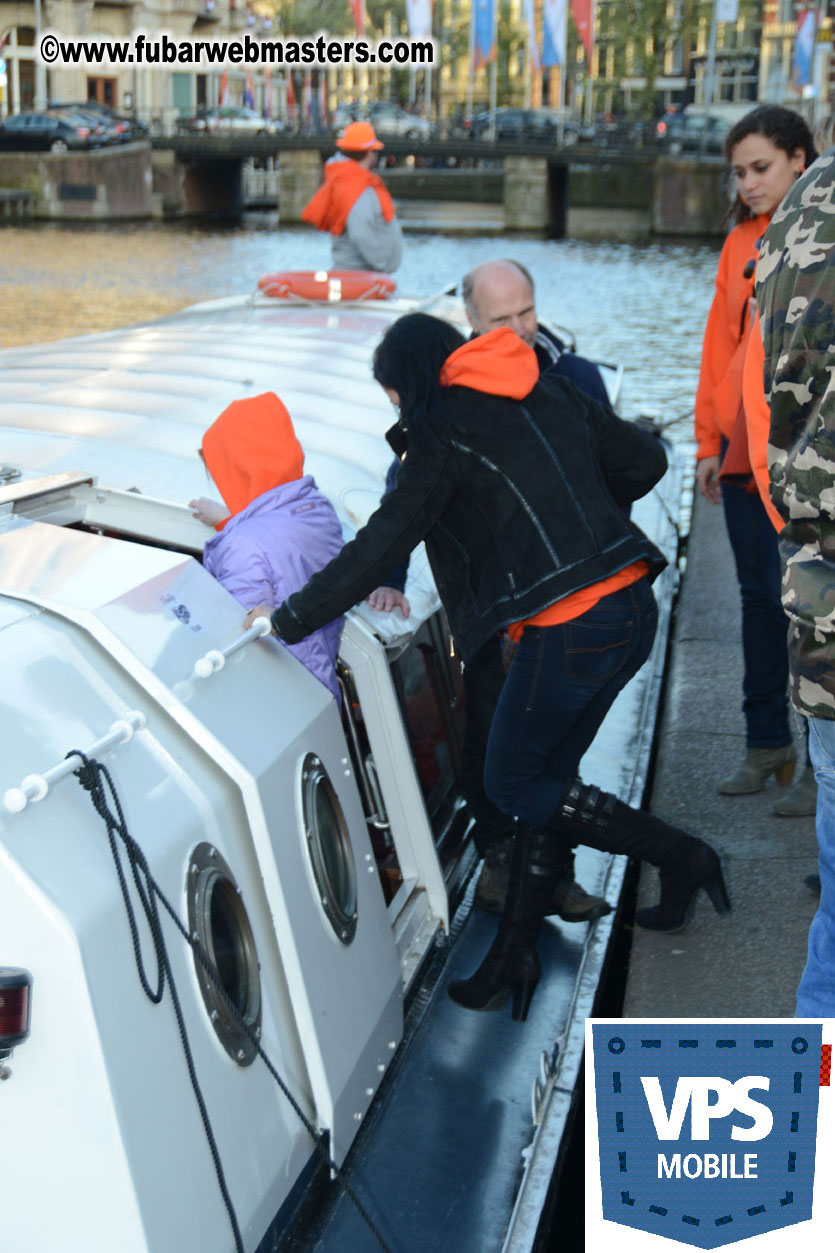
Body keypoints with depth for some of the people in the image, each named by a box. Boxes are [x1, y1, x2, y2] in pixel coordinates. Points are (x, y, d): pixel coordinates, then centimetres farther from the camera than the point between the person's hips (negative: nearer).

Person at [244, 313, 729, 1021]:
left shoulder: (445, 427, -5)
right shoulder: (550, 394, 16)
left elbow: (384, 543, -9)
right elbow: (645, 460, 19)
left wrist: (288, 619, -2)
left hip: (571, 629, -9)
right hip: (634, 606, 9)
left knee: (512, 783, 9)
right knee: (543, 775, 16)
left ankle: (677, 856, 8)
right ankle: (514, 956, 22)